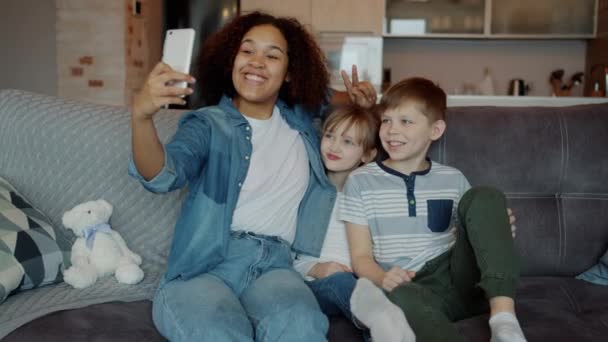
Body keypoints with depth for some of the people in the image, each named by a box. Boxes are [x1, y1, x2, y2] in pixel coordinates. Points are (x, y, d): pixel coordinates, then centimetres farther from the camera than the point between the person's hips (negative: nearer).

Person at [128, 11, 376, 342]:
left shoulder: (300, 119, 17)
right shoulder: (207, 123, 6)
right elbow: (163, 175, -14)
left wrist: (359, 102, 18)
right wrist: (141, 115, -33)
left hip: (273, 264, 3)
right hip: (203, 266, -2)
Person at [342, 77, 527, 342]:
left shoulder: (453, 179, 13)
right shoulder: (361, 181, 5)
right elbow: (361, 257, 2)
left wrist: (497, 232, -4)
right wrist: (383, 278, -21)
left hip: (457, 278, 4)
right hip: (409, 287, -4)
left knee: (482, 196, -18)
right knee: (399, 297, -42)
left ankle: (502, 312, -29)